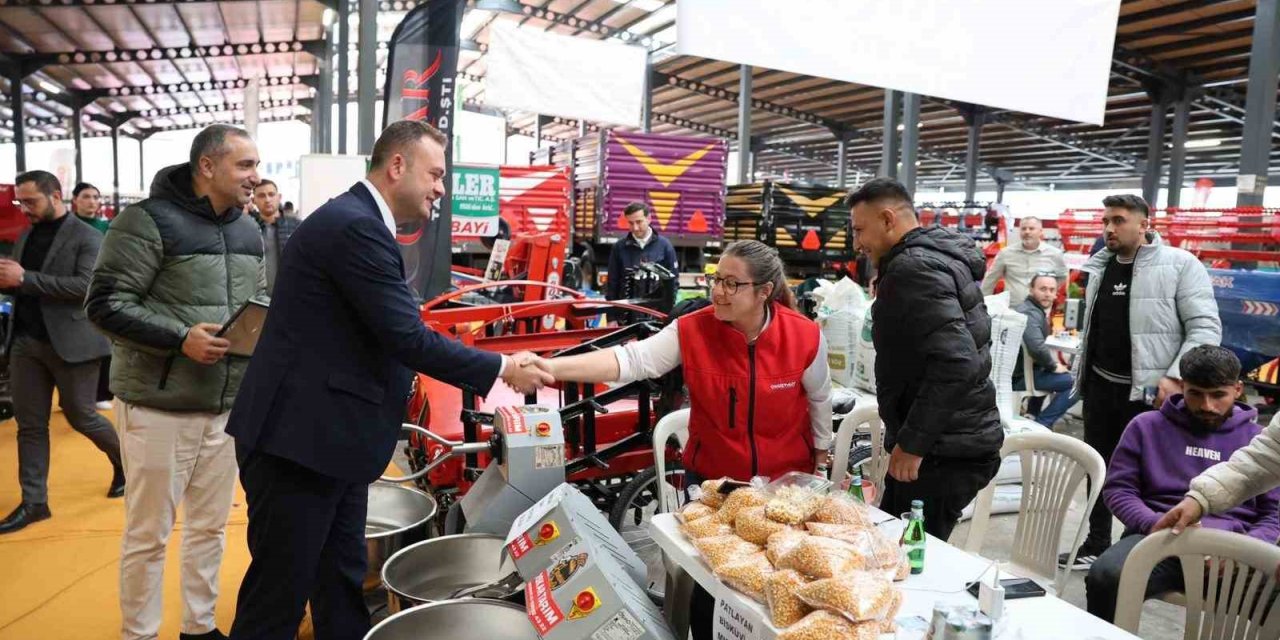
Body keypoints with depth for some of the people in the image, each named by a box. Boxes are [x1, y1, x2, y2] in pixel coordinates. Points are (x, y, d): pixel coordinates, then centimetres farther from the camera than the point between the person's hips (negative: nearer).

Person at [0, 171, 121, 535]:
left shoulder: (87, 237, -7)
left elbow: (85, 286, -19)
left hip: (69, 342, -6)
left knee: (80, 416, 4)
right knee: (30, 424, 7)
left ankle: (125, 459, 29)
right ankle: (34, 502, 14)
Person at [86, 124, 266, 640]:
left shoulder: (249, 232, 10)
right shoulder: (150, 221, -12)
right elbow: (105, 303, -14)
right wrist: (181, 338, -24)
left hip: (228, 405, 7)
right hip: (160, 406, -6)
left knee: (209, 525, 17)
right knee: (148, 534, 8)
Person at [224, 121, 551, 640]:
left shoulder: (357, 221, 13)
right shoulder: (354, 226, -19)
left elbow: (388, 335, 15)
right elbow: (407, 338, -22)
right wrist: (501, 369, -14)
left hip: (325, 439, 10)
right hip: (301, 441, -10)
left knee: (342, 584, 19)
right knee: (280, 595, 5)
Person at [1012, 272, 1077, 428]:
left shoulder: (1035, 310, 14)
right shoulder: (1031, 313, -19)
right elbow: (1037, 348, -33)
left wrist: (1052, 363, 12)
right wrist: (1054, 366, -17)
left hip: (1019, 369, 11)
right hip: (1019, 376, -10)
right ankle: (1041, 424, -6)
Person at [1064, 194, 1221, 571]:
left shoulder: (1180, 265, -8)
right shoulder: (1099, 266, 11)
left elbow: (1206, 328, -12)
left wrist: (1175, 377, -21)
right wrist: (1081, 374, 17)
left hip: (1147, 392, -6)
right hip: (1100, 386, 6)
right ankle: (1096, 546, 27)